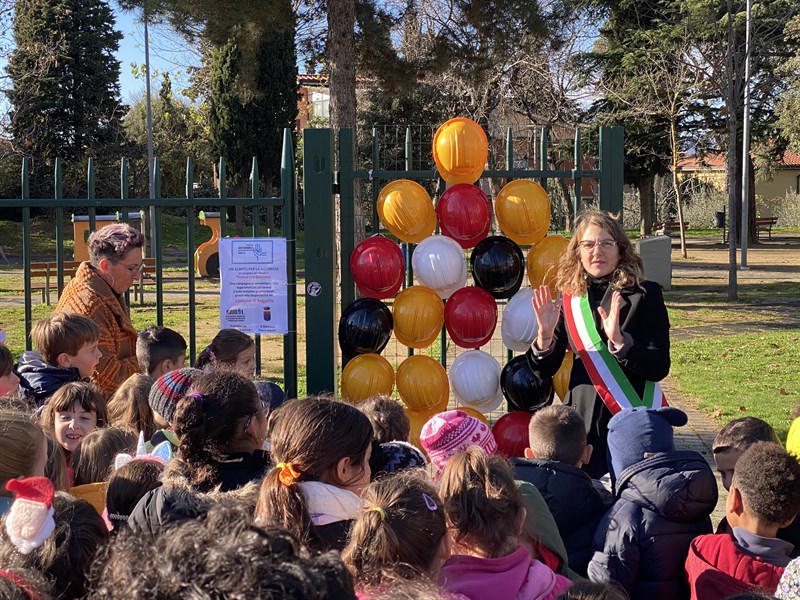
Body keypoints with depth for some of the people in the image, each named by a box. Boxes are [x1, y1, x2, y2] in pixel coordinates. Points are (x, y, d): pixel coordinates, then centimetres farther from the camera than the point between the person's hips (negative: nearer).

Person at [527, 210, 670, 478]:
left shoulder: (645, 294, -3)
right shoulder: (569, 299, 6)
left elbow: (659, 368, -11)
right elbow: (545, 370, 6)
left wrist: (618, 340, -24)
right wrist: (545, 335, -13)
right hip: (582, 418, 3)